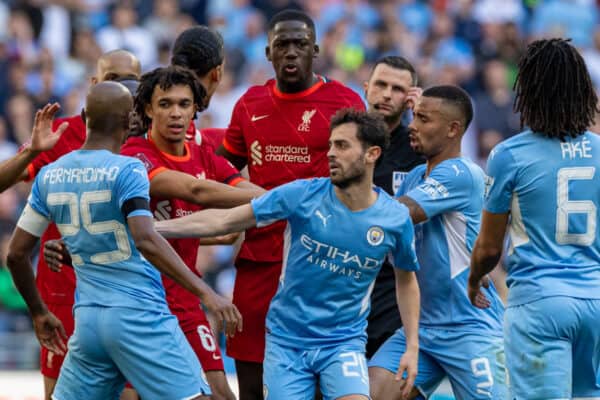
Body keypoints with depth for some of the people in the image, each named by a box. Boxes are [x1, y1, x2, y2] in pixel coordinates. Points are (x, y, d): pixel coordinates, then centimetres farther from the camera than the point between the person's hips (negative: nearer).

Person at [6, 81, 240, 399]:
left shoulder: (49, 176, 9)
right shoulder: (127, 171, -9)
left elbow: (16, 254, 12)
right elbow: (145, 241, -23)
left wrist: (39, 313, 25)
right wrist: (205, 292, -25)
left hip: (87, 321, 6)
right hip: (139, 314, -6)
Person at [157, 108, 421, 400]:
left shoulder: (395, 219, -7)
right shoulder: (302, 195, -11)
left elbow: (406, 278, 12)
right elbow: (223, 221, -6)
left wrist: (412, 346, 7)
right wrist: (151, 227, -10)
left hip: (343, 342, 0)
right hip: (286, 340, 0)